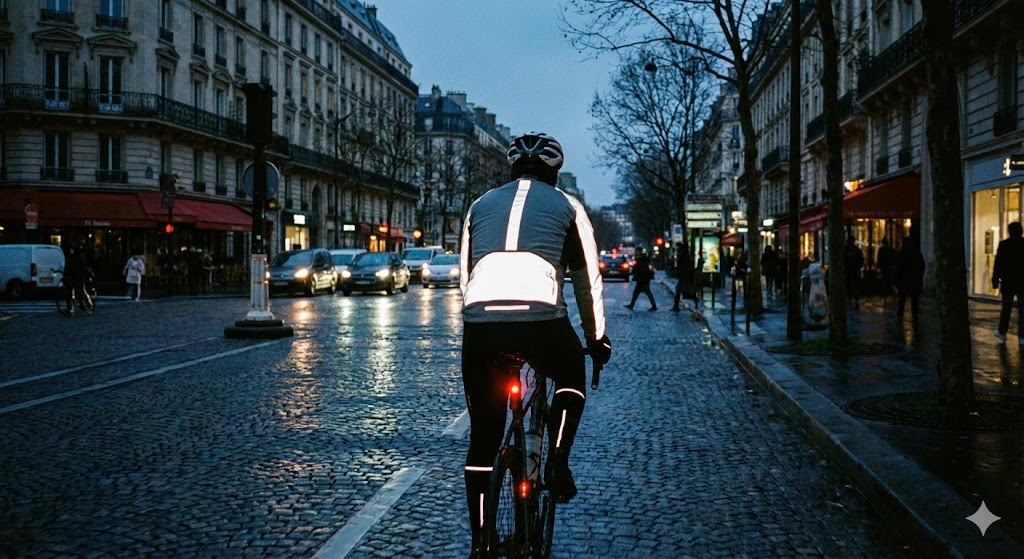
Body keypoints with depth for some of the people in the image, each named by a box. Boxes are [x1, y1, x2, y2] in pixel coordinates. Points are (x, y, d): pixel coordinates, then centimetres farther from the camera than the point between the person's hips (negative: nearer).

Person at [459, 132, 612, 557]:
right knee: (571, 375, 32)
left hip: (479, 323, 2)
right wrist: (597, 338, 33)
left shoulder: (481, 205, 26)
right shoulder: (566, 206, 19)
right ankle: (558, 461, 13)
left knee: (483, 434, 15)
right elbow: (588, 280, 21)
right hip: (541, 319, -2)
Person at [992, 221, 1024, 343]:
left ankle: (1002, 333, 22)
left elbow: (998, 264, -7)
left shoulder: (1004, 244, -7)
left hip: (1008, 282, -1)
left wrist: (995, 280, -1)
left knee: (1006, 308, 14)